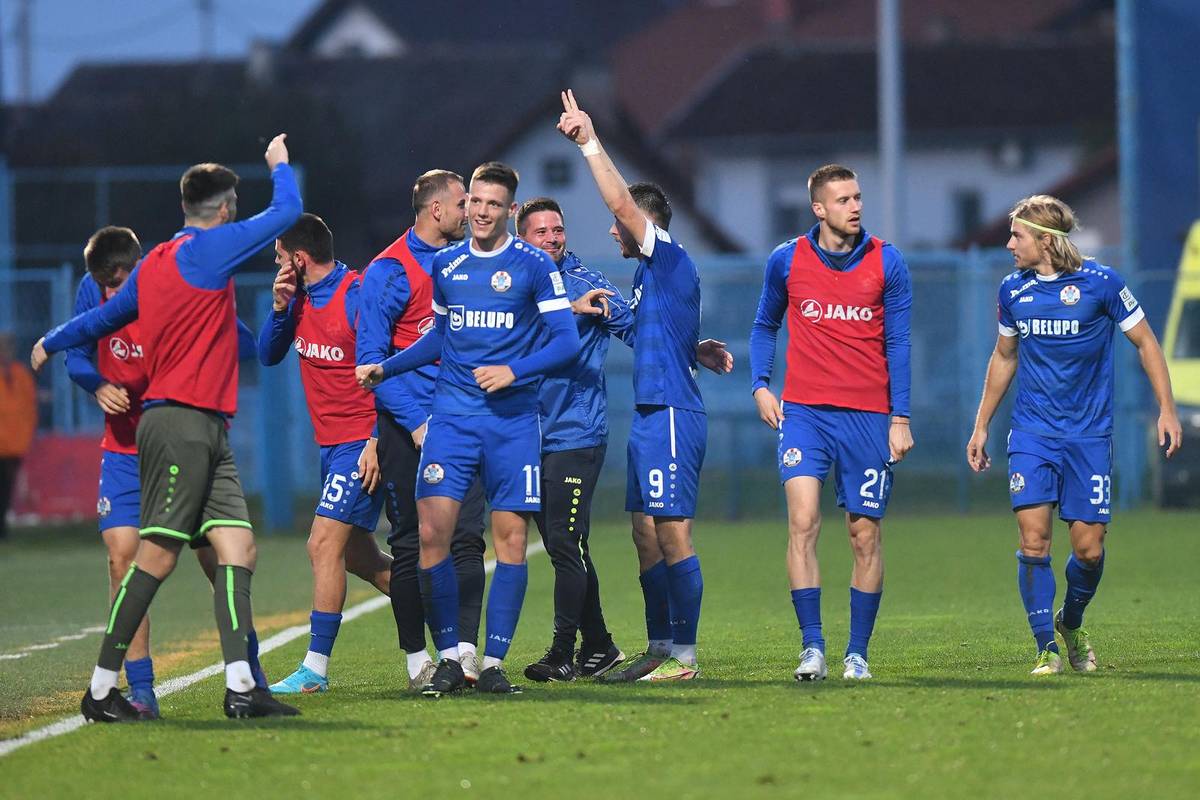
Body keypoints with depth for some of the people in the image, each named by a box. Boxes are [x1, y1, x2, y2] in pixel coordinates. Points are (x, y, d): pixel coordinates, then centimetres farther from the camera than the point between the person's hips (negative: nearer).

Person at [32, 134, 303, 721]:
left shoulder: (153, 264, 17)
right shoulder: (210, 248, -7)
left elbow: (105, 316, 30)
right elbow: (287, 211, -3)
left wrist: (52, 343, 49)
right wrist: (280, 164, 17)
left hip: (206, 432, 9)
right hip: (181, 424, -9)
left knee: (238, 548, -2)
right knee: (157, 555, -8)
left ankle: (240, 686, -10)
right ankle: (101, 689, -5)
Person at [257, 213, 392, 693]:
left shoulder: (357, 297, -17)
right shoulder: (301, 297, 8)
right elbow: (268, 355, 10)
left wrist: (377, 441, -22)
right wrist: (281, 307, -7)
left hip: (361, 445, -9)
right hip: (331, 445, 9)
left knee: (324, 544, -14)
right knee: (356, 556, 13)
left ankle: (315, 668, -13)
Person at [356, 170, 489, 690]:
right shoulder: (391, 271, -6)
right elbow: (371, 357, -8)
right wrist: (415, 423, -14)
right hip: (409, 426, -4)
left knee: (465, 537, -4)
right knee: (411, 544, 1)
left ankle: (464, 649, -6)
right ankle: (416, 657, 6)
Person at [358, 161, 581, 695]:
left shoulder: (533, 266, -2)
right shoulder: (446, 265, 11)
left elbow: (566, 341, -5)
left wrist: (514, 371, -18)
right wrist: (386, 369, 15)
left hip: (511, 419, -3)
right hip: (452, 415, 3)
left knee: (510, 536, -4)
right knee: (431, 533, -9)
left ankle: (494, 662, 4)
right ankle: (449, 659, 1)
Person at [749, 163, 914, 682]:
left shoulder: (886, 262, 0)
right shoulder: (786, 260, 3)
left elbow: (897, 343, 3)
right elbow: (765, 326, 17)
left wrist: (900, 418, -2)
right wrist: (760, 386, 3)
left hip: (867, 415, 0)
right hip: (803, 411, 0)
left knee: (865, 535, 3)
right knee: (803, 521, -16)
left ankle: (857, 653, 12)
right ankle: (812, 648, -15)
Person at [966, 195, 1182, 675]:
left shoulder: (1100, 283, -7)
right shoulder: (1013, 290, 4)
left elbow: (1144, 342, 2)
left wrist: (1166, 410, -4)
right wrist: (981, 427, 20)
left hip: (1088, 434, -2)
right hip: (1032, 433, 2)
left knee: (1089, 547, -2)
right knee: (1033, 538, -12)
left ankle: (1071, 623, 27)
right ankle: (1047, 648, -6)